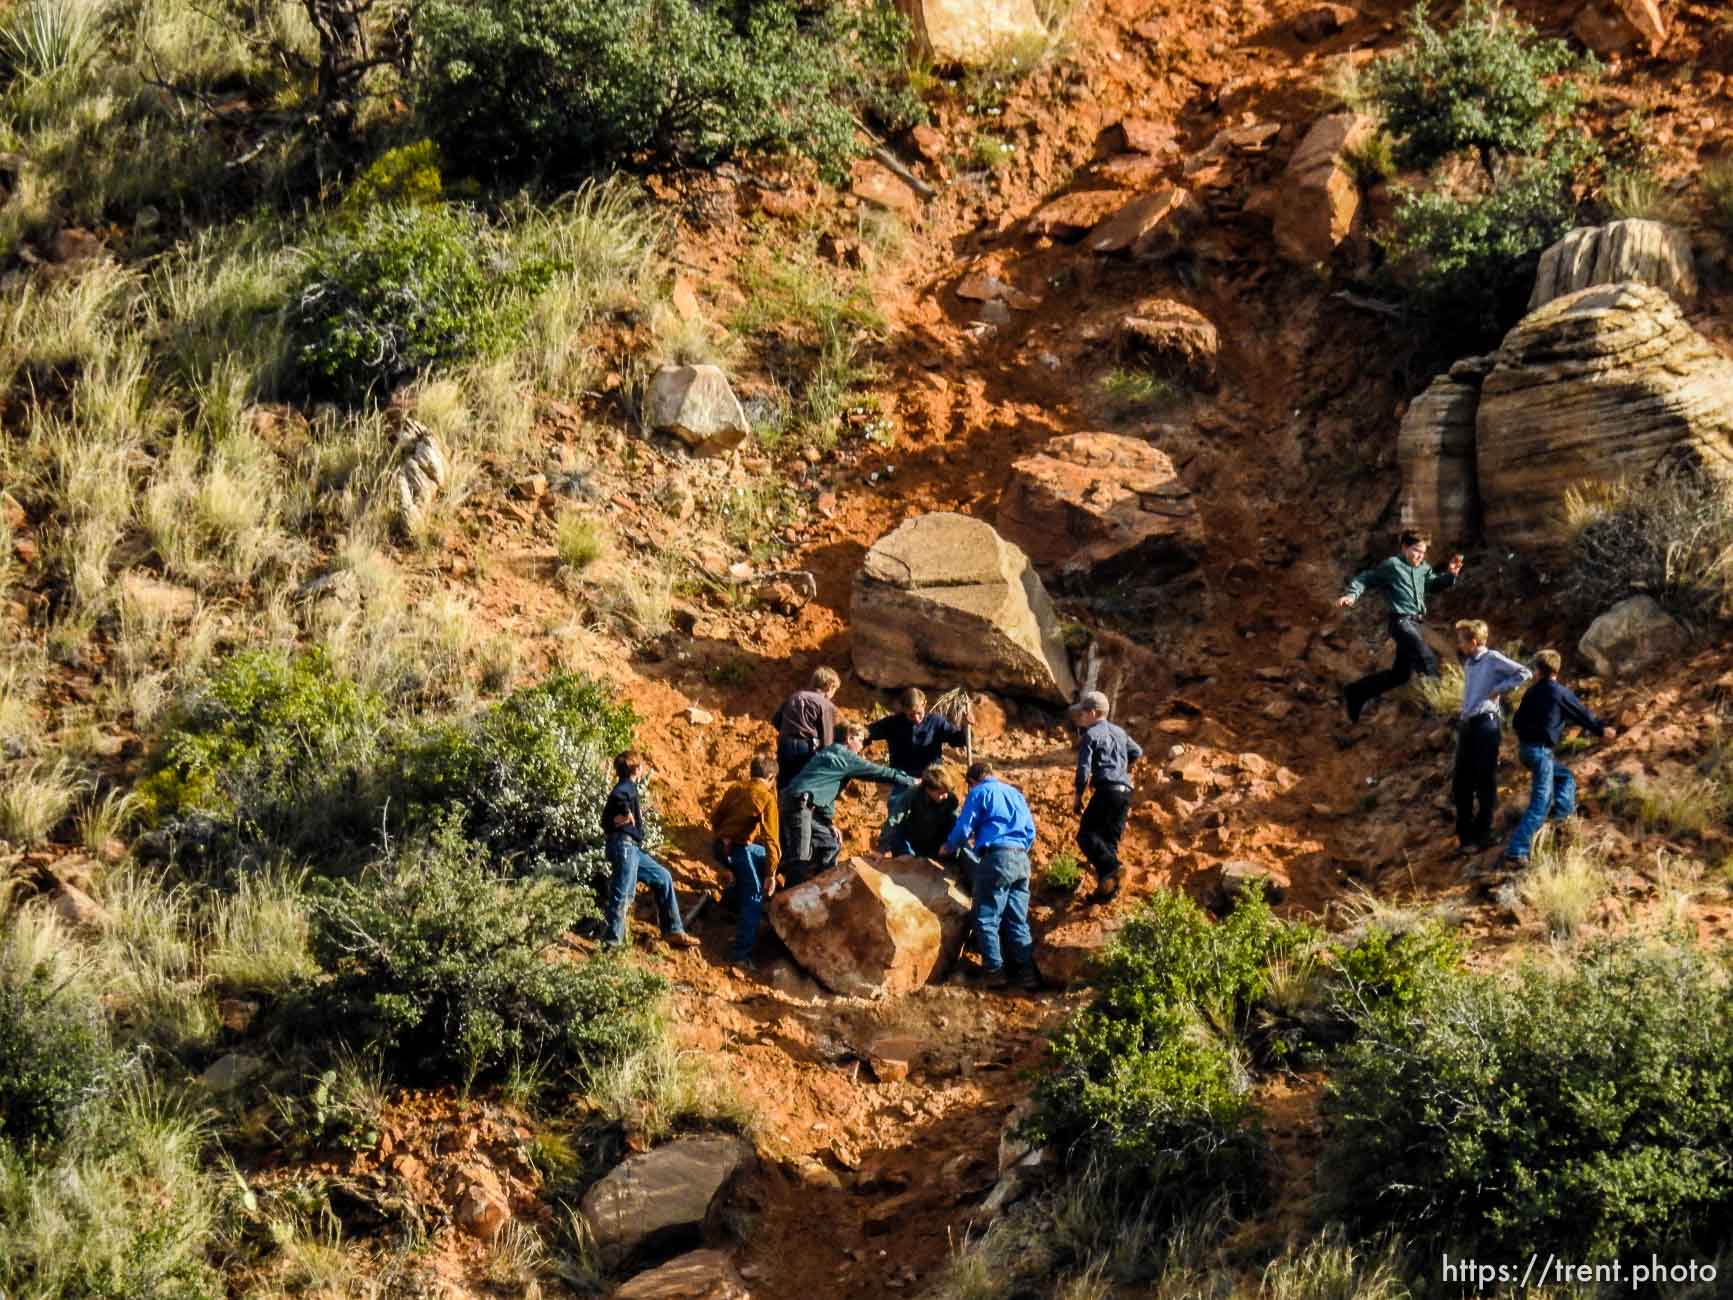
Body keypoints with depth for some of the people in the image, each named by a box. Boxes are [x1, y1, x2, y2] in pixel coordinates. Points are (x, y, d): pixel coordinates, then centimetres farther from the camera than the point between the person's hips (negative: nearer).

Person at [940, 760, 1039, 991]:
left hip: (997, 858, -6)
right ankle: (1026, 970, 4)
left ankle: (994, 970, -8)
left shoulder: (979, 793, 5)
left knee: (986, 918, -2)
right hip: (1021, 859, 6)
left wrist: (949, 848, 18)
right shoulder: (1015, 793, 23)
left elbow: (964, 827, 0)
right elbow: (1030, 832, 22)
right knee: (1018, 920, 9)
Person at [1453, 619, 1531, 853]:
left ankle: (1482, 836, 3)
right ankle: (1464, 833, 17)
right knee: (1461, 782, 9)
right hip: (1466, 724, 8)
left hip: (1486, 724, -8)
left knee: (1484, 782, -2)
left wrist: (1499, 688, -10)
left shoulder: (1493, 659, -6)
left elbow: (1524, 673, -10)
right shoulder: (1468, 663, 17)